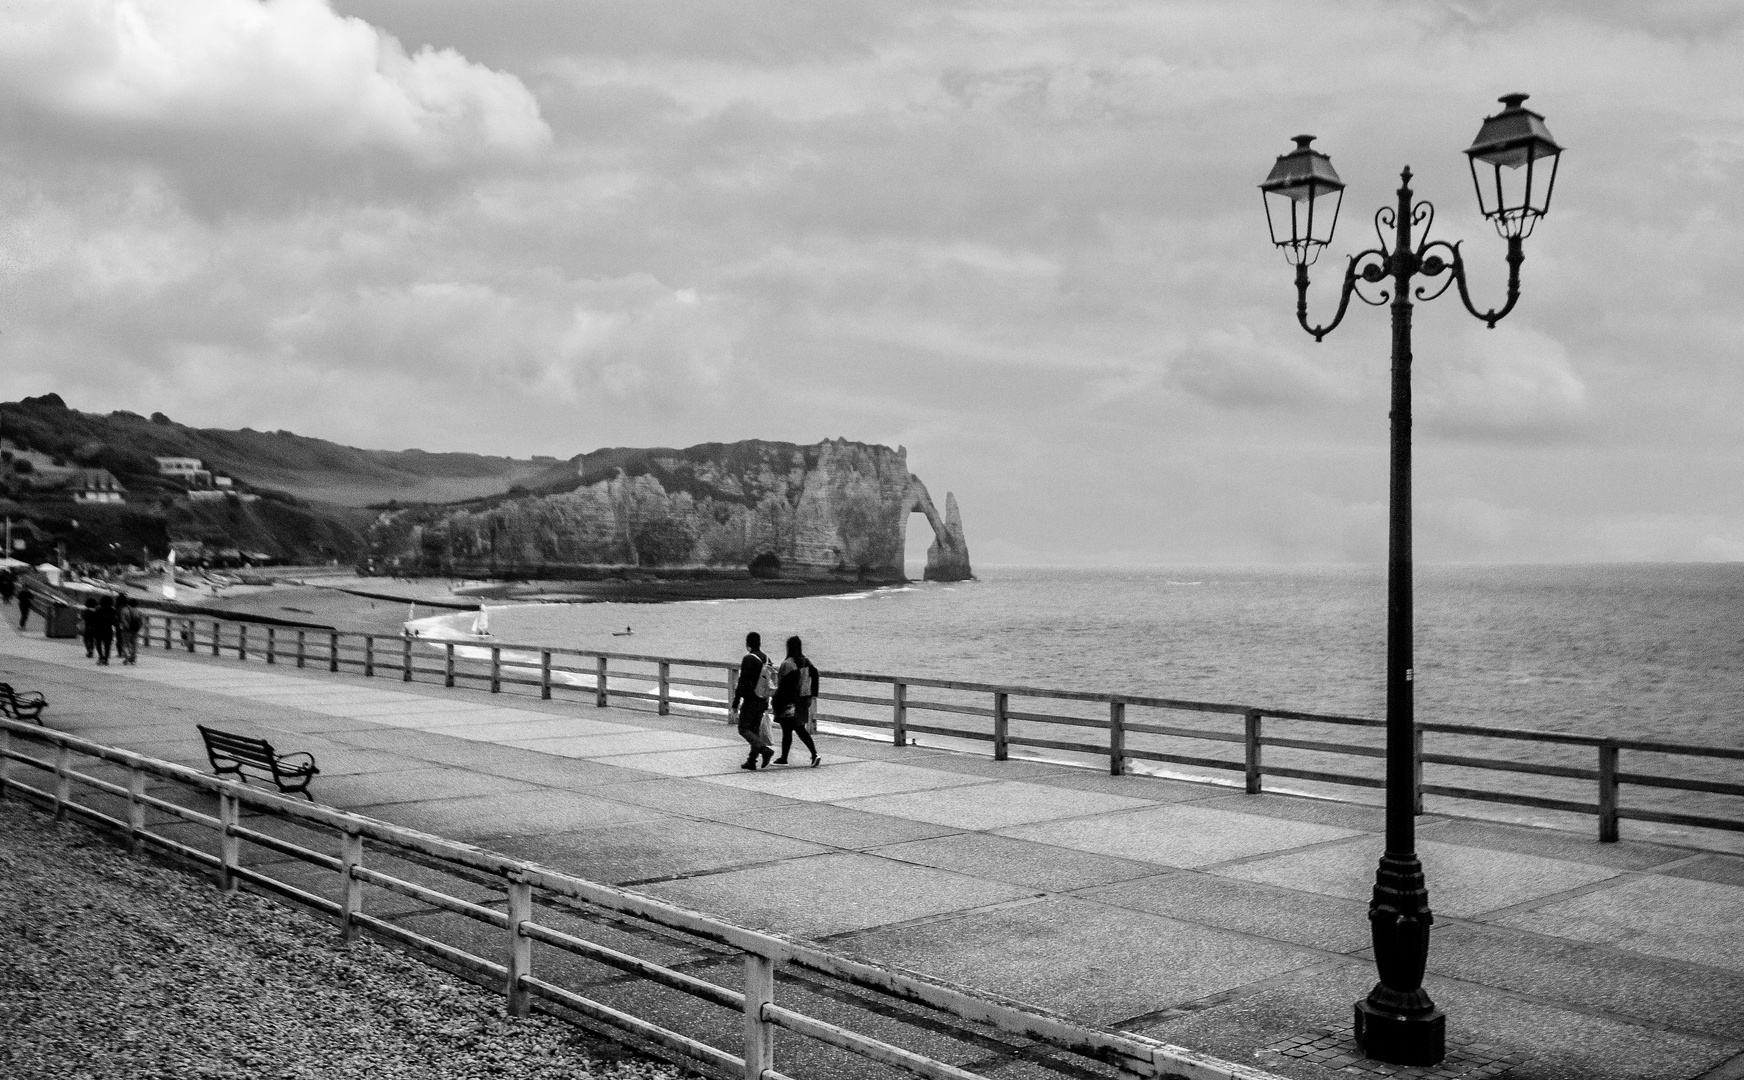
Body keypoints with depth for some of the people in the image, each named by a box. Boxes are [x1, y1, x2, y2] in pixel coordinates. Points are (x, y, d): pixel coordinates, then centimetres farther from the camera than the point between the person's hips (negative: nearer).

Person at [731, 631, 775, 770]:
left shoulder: (748, 659, -16)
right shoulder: (767, 659, 7)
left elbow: (742, 683, -18)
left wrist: (735, 704, -14)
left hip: (750, 701, -7)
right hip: (763, 701, 7)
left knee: (743, 729, 1)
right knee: (755, 730, 13)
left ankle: (765, 749, -16)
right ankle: (751, 761, 13)